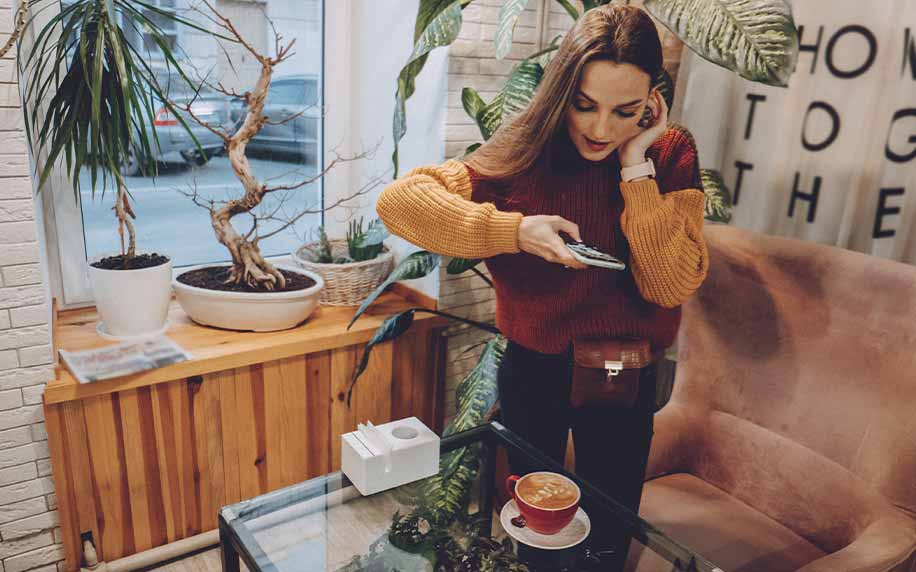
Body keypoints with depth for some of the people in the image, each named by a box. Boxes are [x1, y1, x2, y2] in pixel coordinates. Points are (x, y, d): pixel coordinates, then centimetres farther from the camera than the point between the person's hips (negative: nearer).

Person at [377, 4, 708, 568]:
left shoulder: (671, 155, -11)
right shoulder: (527, 153, -14)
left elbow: (672, 284, -22)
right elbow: (398, 199, -22)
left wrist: (635, 166, -25)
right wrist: (514, 231, -30)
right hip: (532, 372, 0)